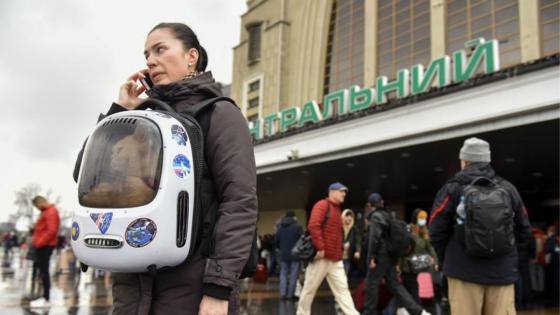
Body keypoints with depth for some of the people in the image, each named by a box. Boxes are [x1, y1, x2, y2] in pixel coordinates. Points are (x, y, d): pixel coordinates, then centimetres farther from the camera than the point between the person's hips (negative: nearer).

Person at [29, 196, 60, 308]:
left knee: (44, 271, -9)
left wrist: (40, 242, -20)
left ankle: (46, 300, -7)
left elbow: (52, 231, -23)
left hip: (45, 246, -10)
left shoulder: (51, 212, -13)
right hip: (42, 246, 10)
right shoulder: (46, 211, 19)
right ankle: (45, 297, 16)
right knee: (43, 271, 11)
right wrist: (36, 241, 14)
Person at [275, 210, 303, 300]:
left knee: (283, 273, 9)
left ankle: (283, 293, 1)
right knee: (293, 274, 1)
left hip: (283, 255, 4)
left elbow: (277, 242, 12)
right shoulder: (297, 226, -8)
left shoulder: (280, 227, 8)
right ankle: (290, 294, 0)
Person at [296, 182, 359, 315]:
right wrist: (320, 248, -22)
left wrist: (340, 250, 15)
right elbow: (313, 226, -21)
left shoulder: (337, 210, 20)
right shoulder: (322, 205, -7)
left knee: (342, 289, 2)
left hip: (336, 259, 8)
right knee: (310, 288, 2)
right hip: (321, 257, -8)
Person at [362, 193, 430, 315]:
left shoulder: (375, 216, -9)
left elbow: (374, 237, -19)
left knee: (371, 283, 3)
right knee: (393, 283, 9)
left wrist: (371, 257, -16)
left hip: (381, 255, -8)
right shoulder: (388, 215, 15)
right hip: (390, 255, 8)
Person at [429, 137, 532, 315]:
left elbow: (437, 231, -4)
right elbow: (524, 232, 12)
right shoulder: (508, 189, 8)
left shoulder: (453, 188, -3)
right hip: (503, 272, 3)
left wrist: (446, 259, 12)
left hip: (464, 270, -3)